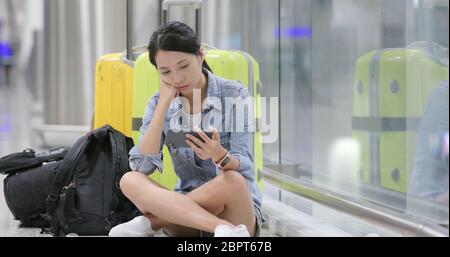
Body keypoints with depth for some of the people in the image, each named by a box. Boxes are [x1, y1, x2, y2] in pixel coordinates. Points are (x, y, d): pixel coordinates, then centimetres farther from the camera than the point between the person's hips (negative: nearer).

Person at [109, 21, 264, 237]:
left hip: (238, 208, -3)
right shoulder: (159, 103, 3)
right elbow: (141, 167, -11)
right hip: (185, 207, 3)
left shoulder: (234, 95, -7)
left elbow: (243, 168, -15)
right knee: (130, 180, -23)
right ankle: (224, 229, -36)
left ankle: (150, 223, -24)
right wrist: (164, 104, -13)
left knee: (232, 181, -37)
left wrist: (220, 156, -39)